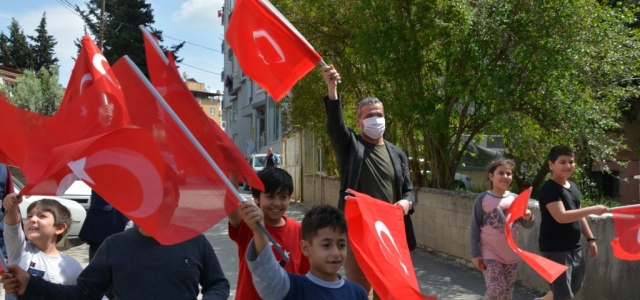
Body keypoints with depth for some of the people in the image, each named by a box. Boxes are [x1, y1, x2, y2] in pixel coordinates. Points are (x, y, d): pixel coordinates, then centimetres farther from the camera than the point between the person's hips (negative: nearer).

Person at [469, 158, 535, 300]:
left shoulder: (515, 198, 2)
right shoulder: (482, 198, -8)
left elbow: (527, 224, 2)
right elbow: (474, 228, -6)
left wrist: (528, 217, -22)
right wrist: (475, 254, -9)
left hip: (511, 254, 4)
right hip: (490, 254, -4)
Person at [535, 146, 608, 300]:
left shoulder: (573, 186, 11)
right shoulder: (549, 188, -17)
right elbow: (561, 217, -27)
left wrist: (590, 239, 17)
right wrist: (592, 209, -24)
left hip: (574, 247, 9)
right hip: (555, 249, -9)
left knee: (574, 287, 21)